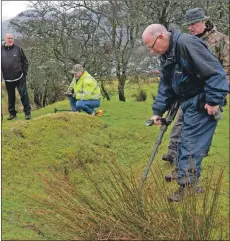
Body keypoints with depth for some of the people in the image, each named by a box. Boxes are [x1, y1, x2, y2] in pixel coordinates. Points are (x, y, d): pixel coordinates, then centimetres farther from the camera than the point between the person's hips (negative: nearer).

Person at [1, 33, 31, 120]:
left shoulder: (18, 48, -1)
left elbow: (25, 61, 4)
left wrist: (24, 72, -1)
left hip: (19, 77, -2)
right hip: (8, 78, 2)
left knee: (24, 94, -2)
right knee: (11, 96, 12)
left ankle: (27, 112, 7)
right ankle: (12, 113, 24)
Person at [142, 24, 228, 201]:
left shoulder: (187, 44, -22)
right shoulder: (167, 55, 10)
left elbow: (215, 71, -24)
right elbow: (166, 86, 17)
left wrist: (214, 100, -23)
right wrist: (158, 110, 11)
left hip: (203, 104, -10)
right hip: (189, 103, 10)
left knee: (190, 144, -8)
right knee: (186, 142, 14)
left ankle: (187, 186, 0)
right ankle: (191, 183, 26)